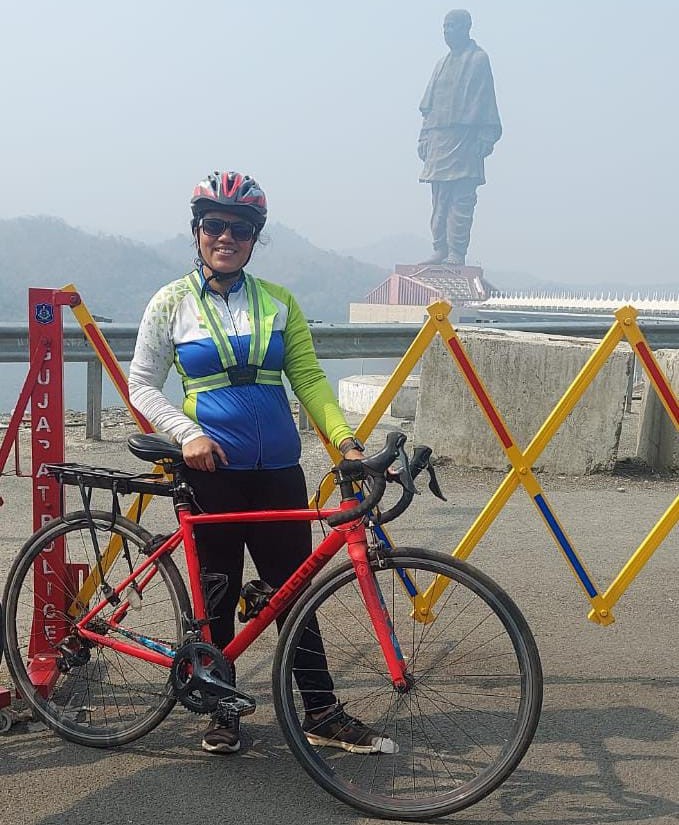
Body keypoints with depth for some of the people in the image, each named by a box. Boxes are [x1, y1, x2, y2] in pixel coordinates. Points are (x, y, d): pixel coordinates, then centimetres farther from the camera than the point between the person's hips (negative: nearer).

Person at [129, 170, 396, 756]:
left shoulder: (278, 302, 7)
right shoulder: (172, 303, 2)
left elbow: (309, 379, 4)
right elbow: (142, 384, 3)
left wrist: (345, 438, -10)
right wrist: (188, 434, -12)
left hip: (278, 471, 2)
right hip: (210, 471, -2)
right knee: (217, 593, 7)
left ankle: (322, 714, 16)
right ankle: (222, 712, 23)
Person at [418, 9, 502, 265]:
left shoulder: (478, 59, 2)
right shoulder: (442, 64, 21)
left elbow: (485, 102, -4)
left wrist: (485, 138, -12)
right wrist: (424, 136, 14)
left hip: (465, 139, -7)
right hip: (439, 139, 7)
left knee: (462, 200, -8)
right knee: (439, 200, 5)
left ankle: (457, 253, -9)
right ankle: (440, 250, 8)